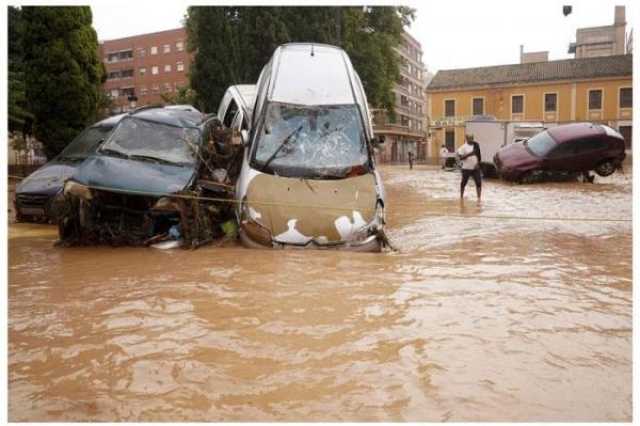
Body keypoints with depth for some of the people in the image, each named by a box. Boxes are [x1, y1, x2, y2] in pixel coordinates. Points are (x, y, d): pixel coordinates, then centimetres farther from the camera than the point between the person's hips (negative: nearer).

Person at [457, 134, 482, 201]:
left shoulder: (475, 145, 7)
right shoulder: (463, 147, -7)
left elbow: (479, 155, 13)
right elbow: (461, 158, -15)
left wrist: (478, 163, -1)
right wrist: (469, 154, -25)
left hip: (475, 168, 3)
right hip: (466, 168, -3)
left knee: (479, 183, -4)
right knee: (463, 183, 8)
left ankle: (479, 198, 2)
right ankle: (461, 197, 26)